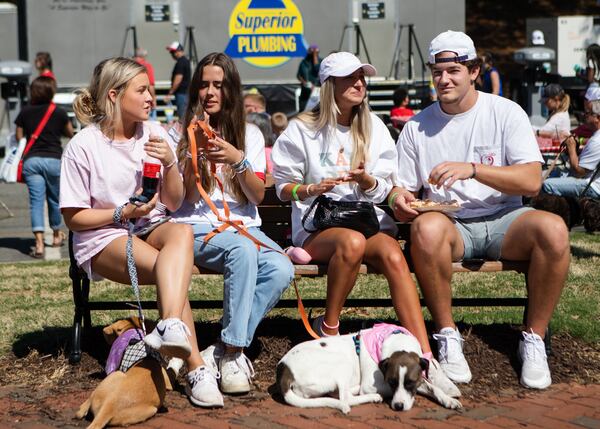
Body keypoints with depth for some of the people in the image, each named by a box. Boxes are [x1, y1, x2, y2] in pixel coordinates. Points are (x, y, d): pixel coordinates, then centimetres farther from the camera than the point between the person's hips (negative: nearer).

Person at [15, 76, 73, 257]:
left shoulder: (25, 113, 2)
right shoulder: (59, 113, 0)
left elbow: (19, 137, 9)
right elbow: (70, 134, 14)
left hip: (31, 160, 0)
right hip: (54, 159, 0)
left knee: (36, 201, -3)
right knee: (54, 199, 17)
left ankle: (39, 243, -16)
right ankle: (56, 235, 36)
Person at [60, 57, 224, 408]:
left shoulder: (155, 134, 6)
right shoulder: (84, 146, -6)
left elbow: (174, 204, 7)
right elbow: (74, 217, -3)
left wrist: (170, 164, -10)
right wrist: (122, 213, -16)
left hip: (152, 228, 4)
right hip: (104, 239, -4)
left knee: (182, 233, -35)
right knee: (170, 269, -34)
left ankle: (171, 327, -51)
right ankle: (196, 367, -36)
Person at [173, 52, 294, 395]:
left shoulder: (250, 134, 14)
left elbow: (258, 196, 3)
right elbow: (183, 198, -1)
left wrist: (238, 159, -14)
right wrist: (195, 149, -13)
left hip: (245, 225, 3)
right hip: (197, 228, -3)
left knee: (282, 270, -30)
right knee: (242, 249, -38)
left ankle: (225, 351, -23)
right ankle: (234, 353, -31)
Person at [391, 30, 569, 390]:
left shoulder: (506, 113, 2)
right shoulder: (417, 127, 9)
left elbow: (532, 182, -9)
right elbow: (402, 189, 11)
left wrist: (472, 169, -22)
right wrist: (401, 202, -15)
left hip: (503, 221, 0)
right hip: (452, 225, 0)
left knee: (553, 228, -32)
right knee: (426, 227, -36)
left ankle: (534, 339, -16)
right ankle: (448, 336, -20)